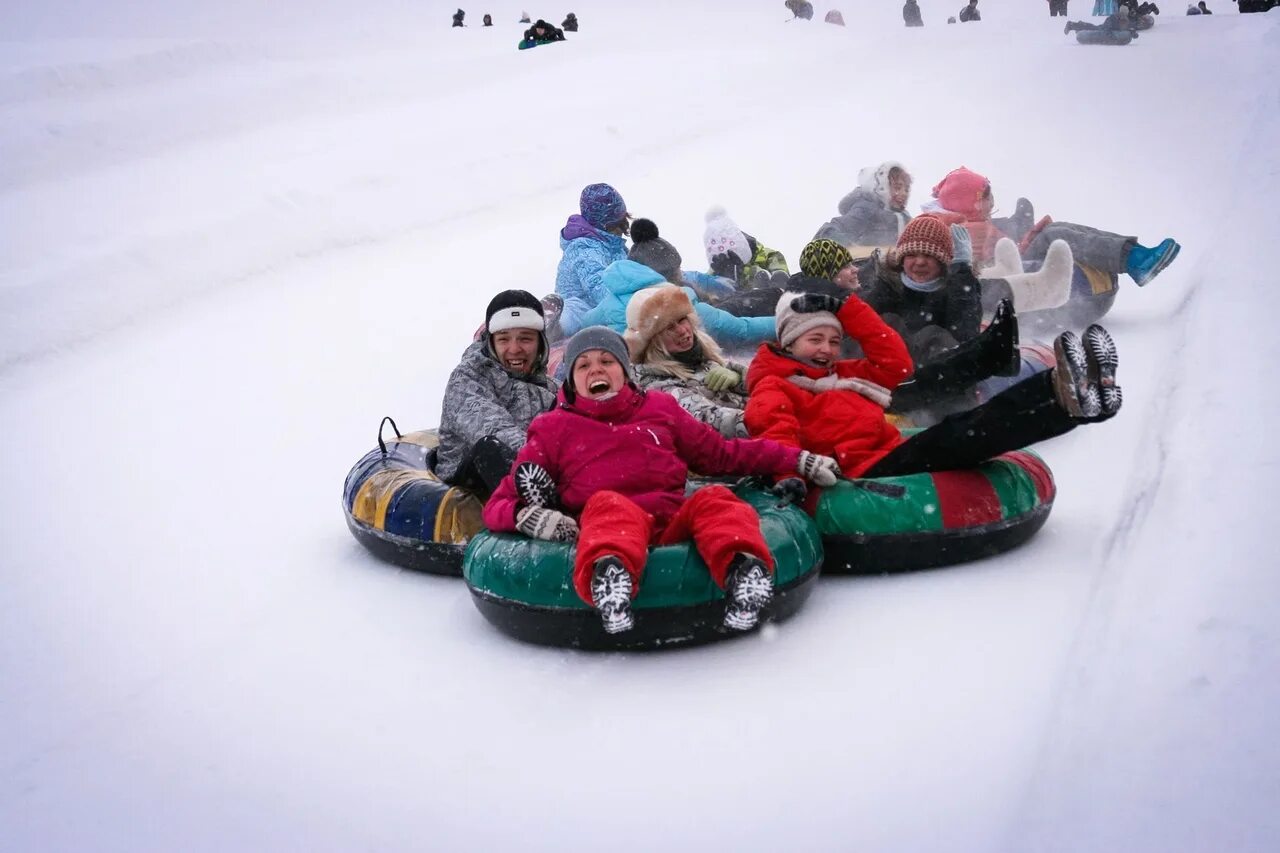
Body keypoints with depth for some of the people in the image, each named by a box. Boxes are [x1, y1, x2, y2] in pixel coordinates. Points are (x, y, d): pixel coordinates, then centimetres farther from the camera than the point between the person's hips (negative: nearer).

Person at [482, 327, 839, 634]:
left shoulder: (660, 408, 28)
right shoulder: (555, 429, 21)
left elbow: (723, 453, 34)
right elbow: (499, 503, 17)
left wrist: (798, 461, 26)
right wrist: (527, 516, -9)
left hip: (674, 521, 3)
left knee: (715, 501, -26)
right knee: (609, 506, -35)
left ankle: (742, 566, -55)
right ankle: (610, 572, -66)